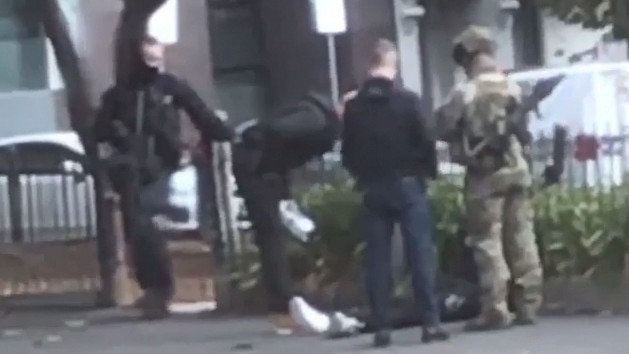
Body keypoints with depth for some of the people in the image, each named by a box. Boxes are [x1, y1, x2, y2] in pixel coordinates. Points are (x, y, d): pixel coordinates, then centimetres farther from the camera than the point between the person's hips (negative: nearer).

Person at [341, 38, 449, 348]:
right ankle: (431, 322, -4)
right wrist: (429, 172, 9)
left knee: (377, 258, 4)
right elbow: (425, 142, -7)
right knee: (420, 253, 0)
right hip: (406, 184, -3)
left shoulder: (353, 106, 2)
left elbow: (347, 151, 5)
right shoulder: (406, 100, -7)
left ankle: (382, 327, 2)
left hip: (372, 189, 3)